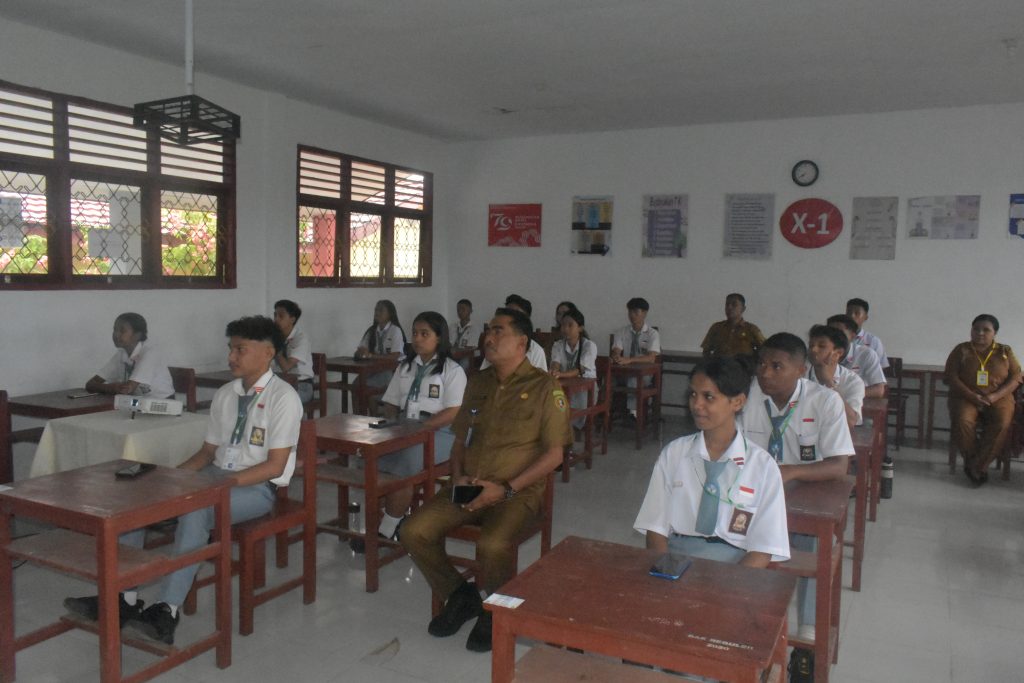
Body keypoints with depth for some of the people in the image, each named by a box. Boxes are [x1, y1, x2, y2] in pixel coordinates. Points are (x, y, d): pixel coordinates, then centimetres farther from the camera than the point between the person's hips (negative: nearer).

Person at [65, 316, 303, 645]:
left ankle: (168, 609, -30)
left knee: (194, 511, -35)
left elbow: (275, 465, -15)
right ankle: (124, 596, -10)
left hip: (257, 486, -7)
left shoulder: (283, 397, -11)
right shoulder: (224, 394, 12)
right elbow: (208, 451, 16)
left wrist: (226, 482, -24)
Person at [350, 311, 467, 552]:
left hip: (439, 432, -6)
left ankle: (385, 530, -18)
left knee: (402, 461, -32)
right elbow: (391, 403, 20)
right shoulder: (405, 367, 20)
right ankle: (396, 518, -13)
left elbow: (453, 413, -10)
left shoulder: (452, 370, 1)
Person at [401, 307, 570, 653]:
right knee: (414, 531, -16)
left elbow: (553, 454, -7)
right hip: (468, 486, 6)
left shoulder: (545, 387, -4)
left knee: (492, 544, -34)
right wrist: (458, 476, -1)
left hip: (517, 491, -5)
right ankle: (460, 594, 9)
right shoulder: (478, 382, 15)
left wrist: (506, 489, -16)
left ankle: (494, 612, -1)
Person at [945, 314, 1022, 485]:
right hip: (966, 397, -1)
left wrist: (995, 396, -13)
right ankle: (979, 465, -12)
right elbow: (951, 376, -2)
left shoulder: (1005, 352, 10)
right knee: (962, 422, -32)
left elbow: (1016, 378, 4)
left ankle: (976, 466, -20)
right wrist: (972, 396, -16)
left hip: (998, 398, 1)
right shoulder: (961, 350, 6)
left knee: (1002, 425, -31)